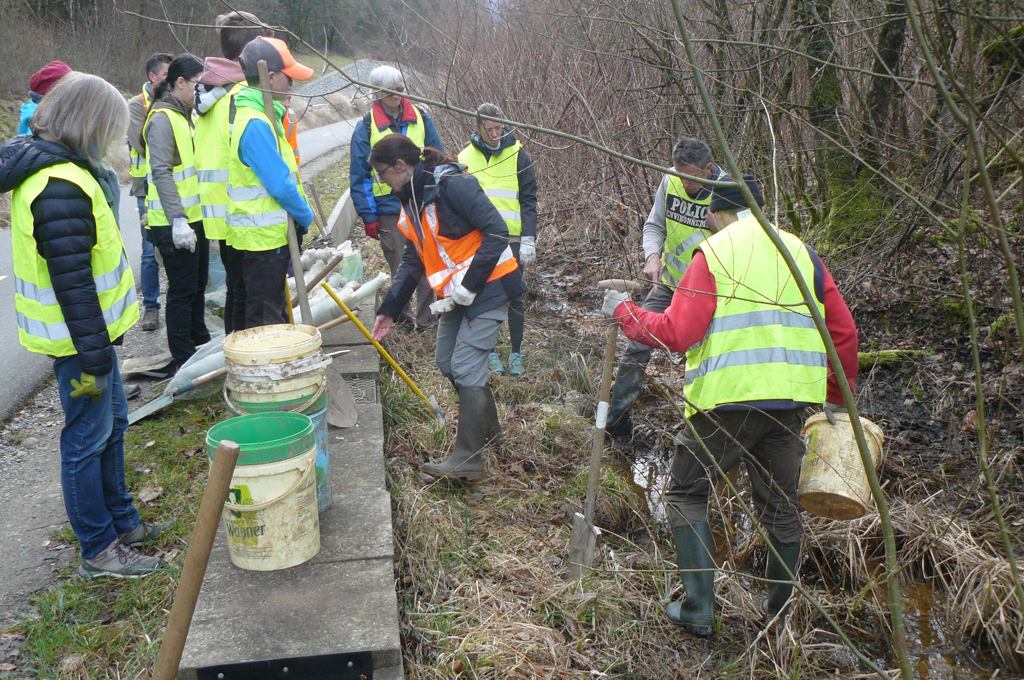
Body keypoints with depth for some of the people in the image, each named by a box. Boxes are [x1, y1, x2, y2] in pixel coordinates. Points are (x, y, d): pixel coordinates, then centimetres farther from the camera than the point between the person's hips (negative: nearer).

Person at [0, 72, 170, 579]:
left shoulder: (48, 166, 9)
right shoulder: (61, 188, -25)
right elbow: (71, 282, -26)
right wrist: (93, 357, -22)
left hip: (91, 327, 10)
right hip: (77, 334, -10)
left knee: (112, 423, 20)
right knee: (88, 439, 2)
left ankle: (121, 522, 36)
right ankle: (99, 551, 17)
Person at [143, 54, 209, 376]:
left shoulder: (186, 114, 16)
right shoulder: (162, 119, -15)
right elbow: (161, 173, -22)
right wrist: (177, 220, -27)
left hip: (195, 217, 10)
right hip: (174, 224, -10)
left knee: (198, 283, 19)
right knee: (182, 289, -3)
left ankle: (199, 344, 33)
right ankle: (182, 359, 6)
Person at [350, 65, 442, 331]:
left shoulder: (420, 118, 7)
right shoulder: (366, 127, 0)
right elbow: (359, 176, 1)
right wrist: (368, 216, -4)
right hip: (388, 209, -2)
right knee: (400, 268, 5)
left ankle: (428, 318, 12)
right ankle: (403, 318, 18)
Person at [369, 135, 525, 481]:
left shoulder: (453, 185, -19)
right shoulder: (411, 200, 11)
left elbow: (497, 233, -22)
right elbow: (412, 261, 18)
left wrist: (467, 286, -22)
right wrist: (389, 309, 14)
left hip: (487, 287, -9)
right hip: (456, 292, 9)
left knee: (465, 368, -10)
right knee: (446, 361, 14)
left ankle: (468, 459, -2)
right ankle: (488, 426, 35)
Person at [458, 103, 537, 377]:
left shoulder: (517, 154, 1)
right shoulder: (465, 158, 7)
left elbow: (528, 199, 0)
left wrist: (529, 239, -8)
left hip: (512, 240, -2)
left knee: (514, 298, 4)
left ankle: (516, 354, 16)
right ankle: (489, 352, 20)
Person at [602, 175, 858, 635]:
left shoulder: (713, 254, -3)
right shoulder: (802, 253, 12)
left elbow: (675, 333, -12)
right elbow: (843, 332, 12)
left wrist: (624, 312, 4)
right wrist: (837, 398, 24)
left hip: (729, 399, -5)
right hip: (791, 401, 5)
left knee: (688, 494, 11)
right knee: (780, 506, 18)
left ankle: (698, 608, 8)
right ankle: (781, 613, 29)